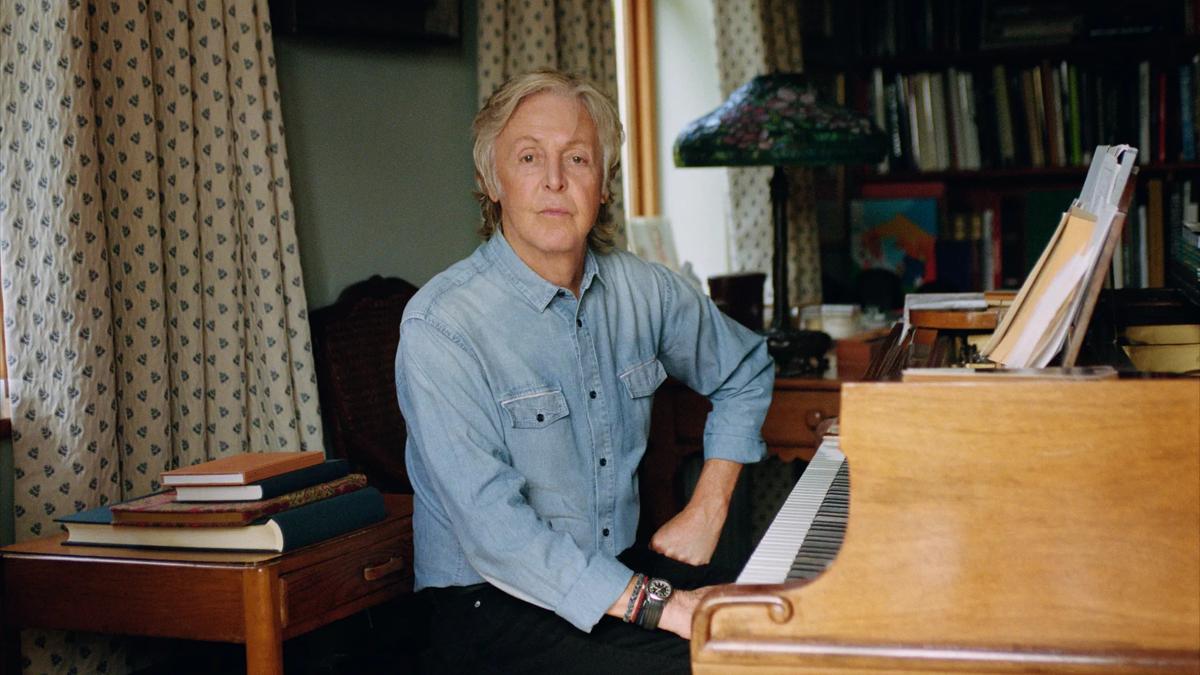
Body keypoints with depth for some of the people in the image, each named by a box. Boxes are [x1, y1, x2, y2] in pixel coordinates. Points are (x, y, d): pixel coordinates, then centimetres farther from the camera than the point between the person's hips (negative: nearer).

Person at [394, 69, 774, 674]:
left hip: (622, 567, 6)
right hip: (490, 605, -6)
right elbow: (493, 528, -24)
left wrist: (706, 511, 9)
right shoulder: (439, 327, -16)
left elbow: (745, 372, 22)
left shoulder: (642, 290, 3)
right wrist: (656, 604, -31)